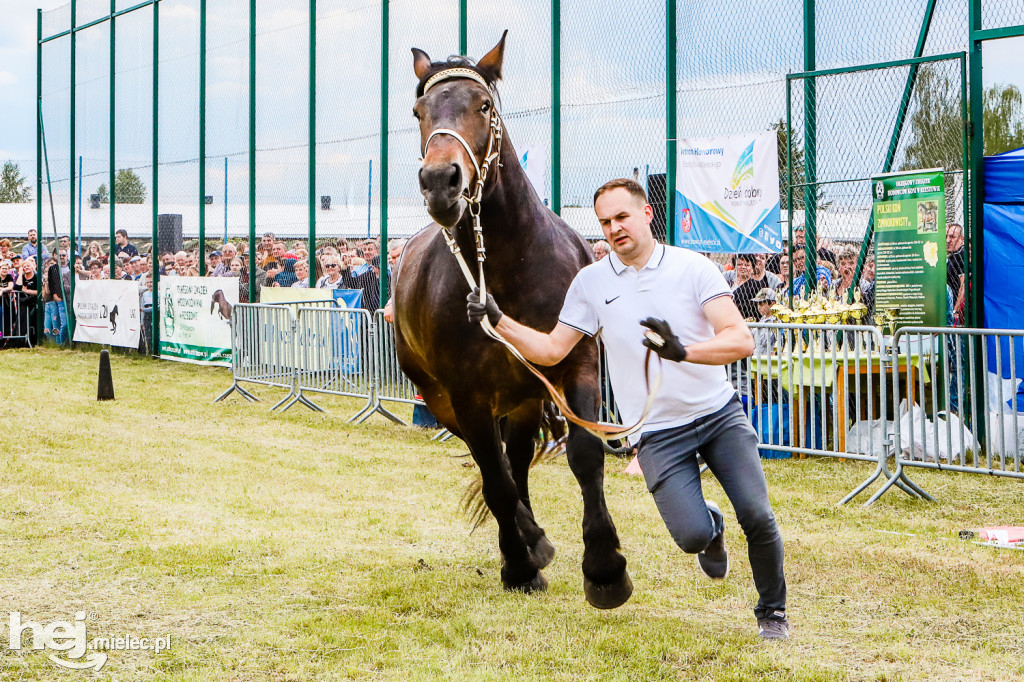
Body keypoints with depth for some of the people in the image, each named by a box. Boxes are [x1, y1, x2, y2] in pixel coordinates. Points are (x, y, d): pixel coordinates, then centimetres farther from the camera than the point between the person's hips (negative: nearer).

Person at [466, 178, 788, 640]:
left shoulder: (694, 268, -4)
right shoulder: (591, 282, 4)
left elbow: (741, 341, -14)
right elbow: (550, 350, 10)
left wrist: (684, 352, -31)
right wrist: (497, 321, -3)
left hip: (719, 414, 0)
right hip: (657, 432, 0)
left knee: (756, 515, -13)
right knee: (691, 535, -18)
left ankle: (772, 610, 15)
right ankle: (711, 525, 22)